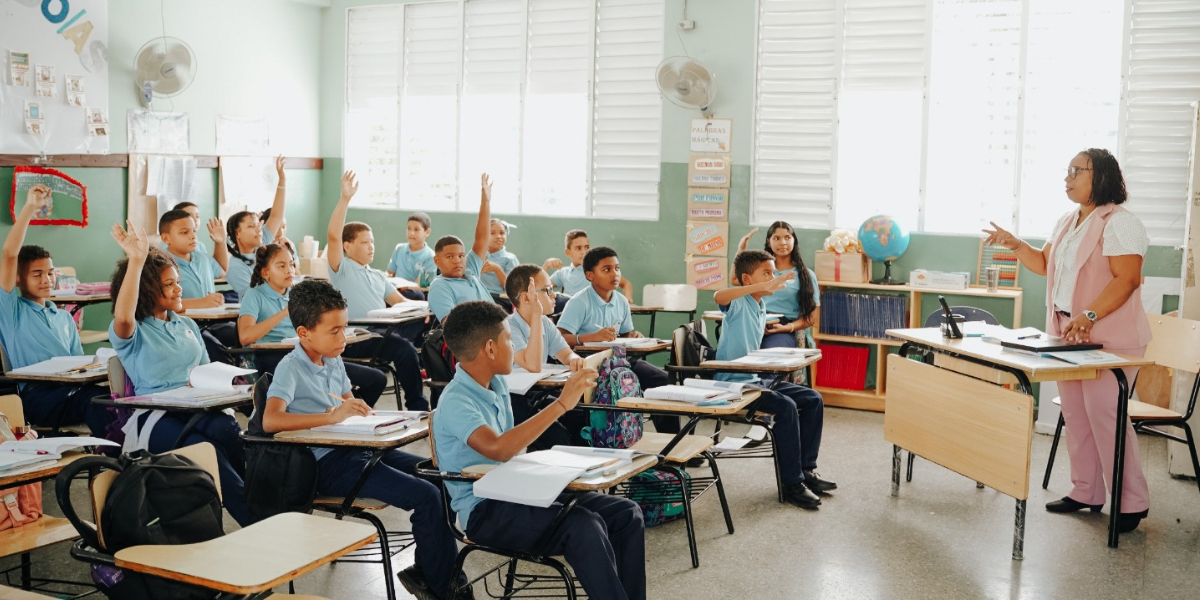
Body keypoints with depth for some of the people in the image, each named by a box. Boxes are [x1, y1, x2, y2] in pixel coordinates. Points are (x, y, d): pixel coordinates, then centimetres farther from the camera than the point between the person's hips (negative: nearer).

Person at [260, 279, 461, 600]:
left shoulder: (335, 360, 12)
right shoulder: (290, 368, -11)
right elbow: (270, 421, -28)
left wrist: (355, 409, 2)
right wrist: (333, 416, -31)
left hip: (355, 449, 9)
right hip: (327, 464, -9)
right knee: (426, 496, -20)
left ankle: (425, 571, 13)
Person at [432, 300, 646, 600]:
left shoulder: (496, 383, 7)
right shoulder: (456, 403, -19)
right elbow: (497, 449, -37)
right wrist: (561, 405, -35)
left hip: (516, 490, 8)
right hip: (485, 510, -8)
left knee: (626, 513, -6)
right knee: (583, 525, -31)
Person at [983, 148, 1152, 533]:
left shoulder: (1119, 223, -12)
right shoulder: (1068, 222, 15)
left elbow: (1127, 279, -20)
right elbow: (1045, 264, 23)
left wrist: (1089, 316, -29)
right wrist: (1014, 244, 7)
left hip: (1109, 338, -9)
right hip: (1068, 332, 9)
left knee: (1105, 414, -8)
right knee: (1075, 414, 11)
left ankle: (1132, 502, 3)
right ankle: (1085, 493, 21)